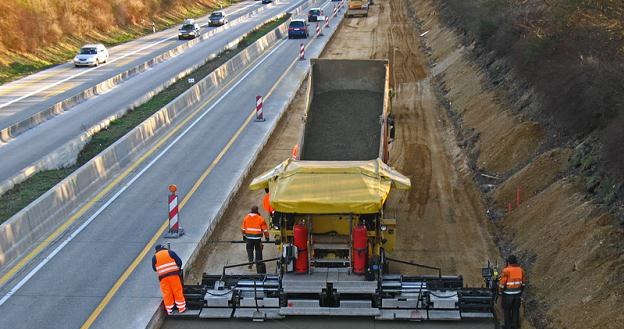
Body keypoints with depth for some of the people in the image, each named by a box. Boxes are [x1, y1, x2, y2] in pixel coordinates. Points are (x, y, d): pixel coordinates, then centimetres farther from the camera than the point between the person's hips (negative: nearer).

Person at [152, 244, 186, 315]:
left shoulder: (154, 257, 10)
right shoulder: (170, 253, 6)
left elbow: (154, 269, 17)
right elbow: (179, 261, 3)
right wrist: (178, 269, 22)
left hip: (163, 277, 1)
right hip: (174, 274, -1)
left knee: (167, 293, 6)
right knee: (178, 291, 6)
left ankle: (169, 310, 11)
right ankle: (181, 308, 10)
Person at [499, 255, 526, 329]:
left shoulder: (506, 270, -19)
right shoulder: (520, 270, -1)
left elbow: (502, 282, -17)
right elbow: (523, 282, 9)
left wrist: (500, 291, -1)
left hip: (508, 294, -5)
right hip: (518, 293, 5)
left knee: (507, 310, 11)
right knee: (515, 309, 18)